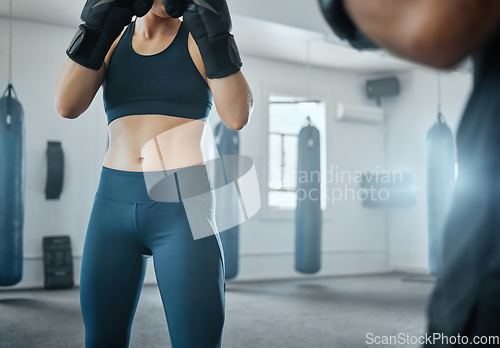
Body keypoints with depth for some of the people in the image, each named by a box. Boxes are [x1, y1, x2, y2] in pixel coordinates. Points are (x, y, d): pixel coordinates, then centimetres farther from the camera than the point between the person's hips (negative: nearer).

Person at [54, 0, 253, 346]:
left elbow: (237, 116, -10)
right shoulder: (113, 41, 12)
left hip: (183, 205, -3)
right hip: (114, 201, 3)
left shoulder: (198, 38, 4)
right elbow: (68, 105, -4)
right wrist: (97, 28, -10)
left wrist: (215, 38, -17)